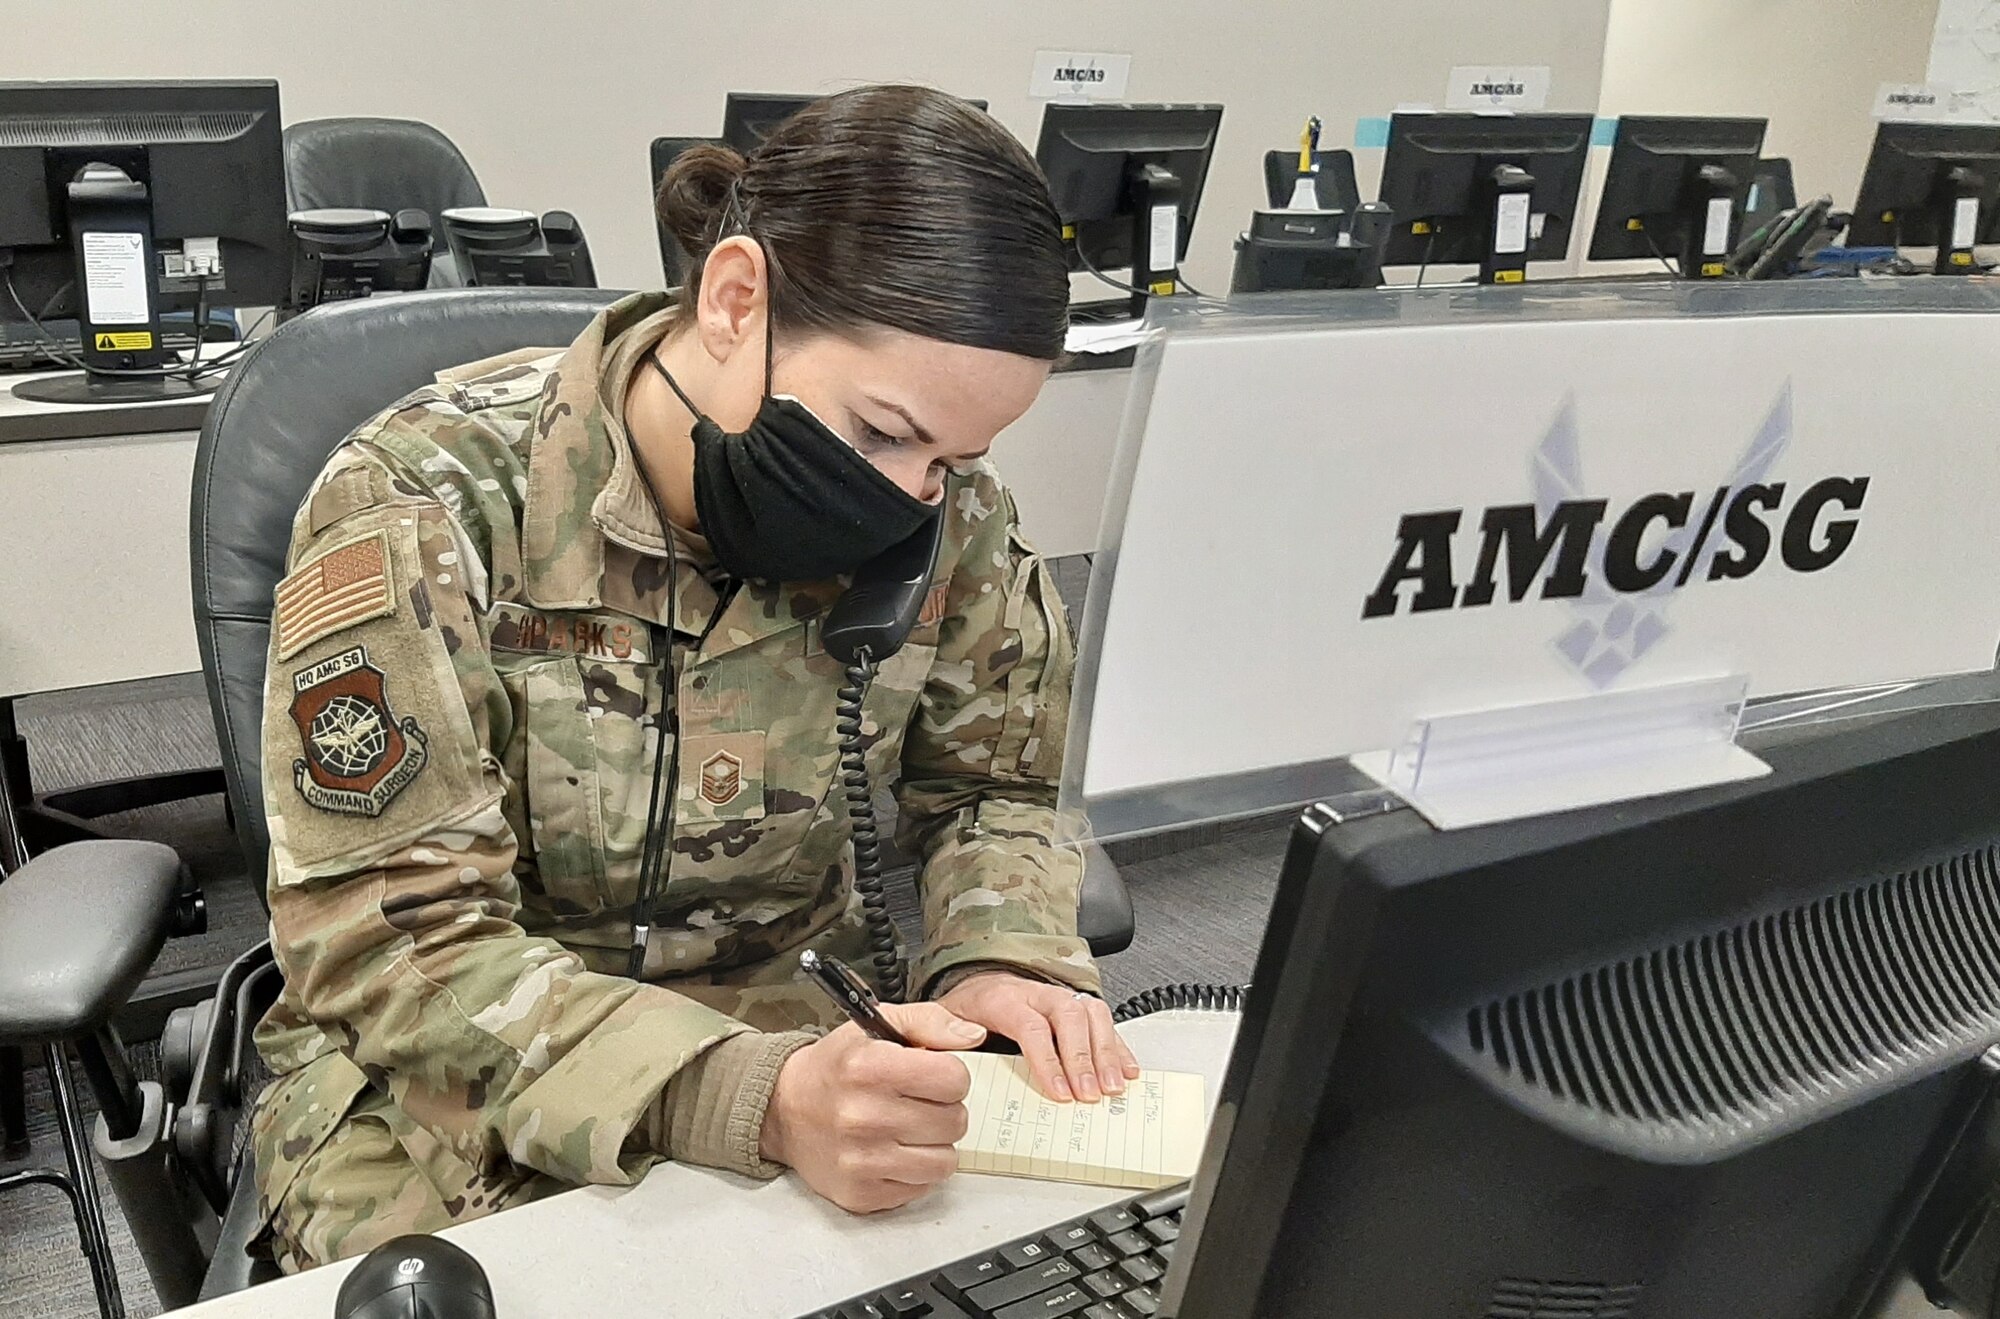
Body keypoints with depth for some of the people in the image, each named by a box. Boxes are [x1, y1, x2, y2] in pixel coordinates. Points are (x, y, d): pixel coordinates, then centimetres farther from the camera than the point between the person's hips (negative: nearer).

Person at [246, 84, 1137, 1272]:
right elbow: (388, 939, -23)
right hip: (454, 1084, -2)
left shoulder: (951, 518, -9)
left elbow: (992, 787, 6)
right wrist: (754, 1100, -36)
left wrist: (1003, 959, -16)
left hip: (801, 1034, 3)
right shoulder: (428, 502, -21)